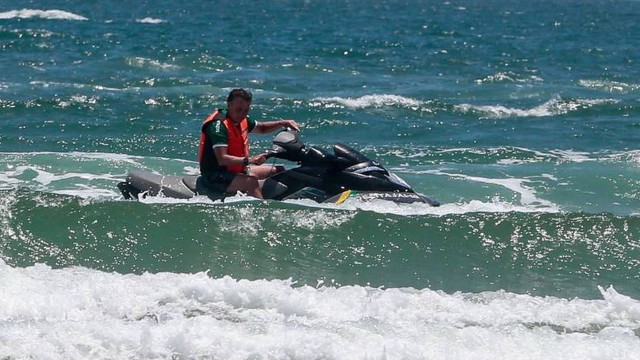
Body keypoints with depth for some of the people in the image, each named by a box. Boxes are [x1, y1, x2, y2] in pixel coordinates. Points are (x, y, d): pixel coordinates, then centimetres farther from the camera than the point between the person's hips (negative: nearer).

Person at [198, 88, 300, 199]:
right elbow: (222, 159, -30)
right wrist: (249, 160, -39)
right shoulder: (219, 125, -21)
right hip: (215, 176, -10)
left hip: (237, 171, 10)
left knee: (279, 170, 11)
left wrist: (283, 123, 11)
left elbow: (261, 128, 27)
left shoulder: (241, 120, 6)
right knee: (250, 181, -37)